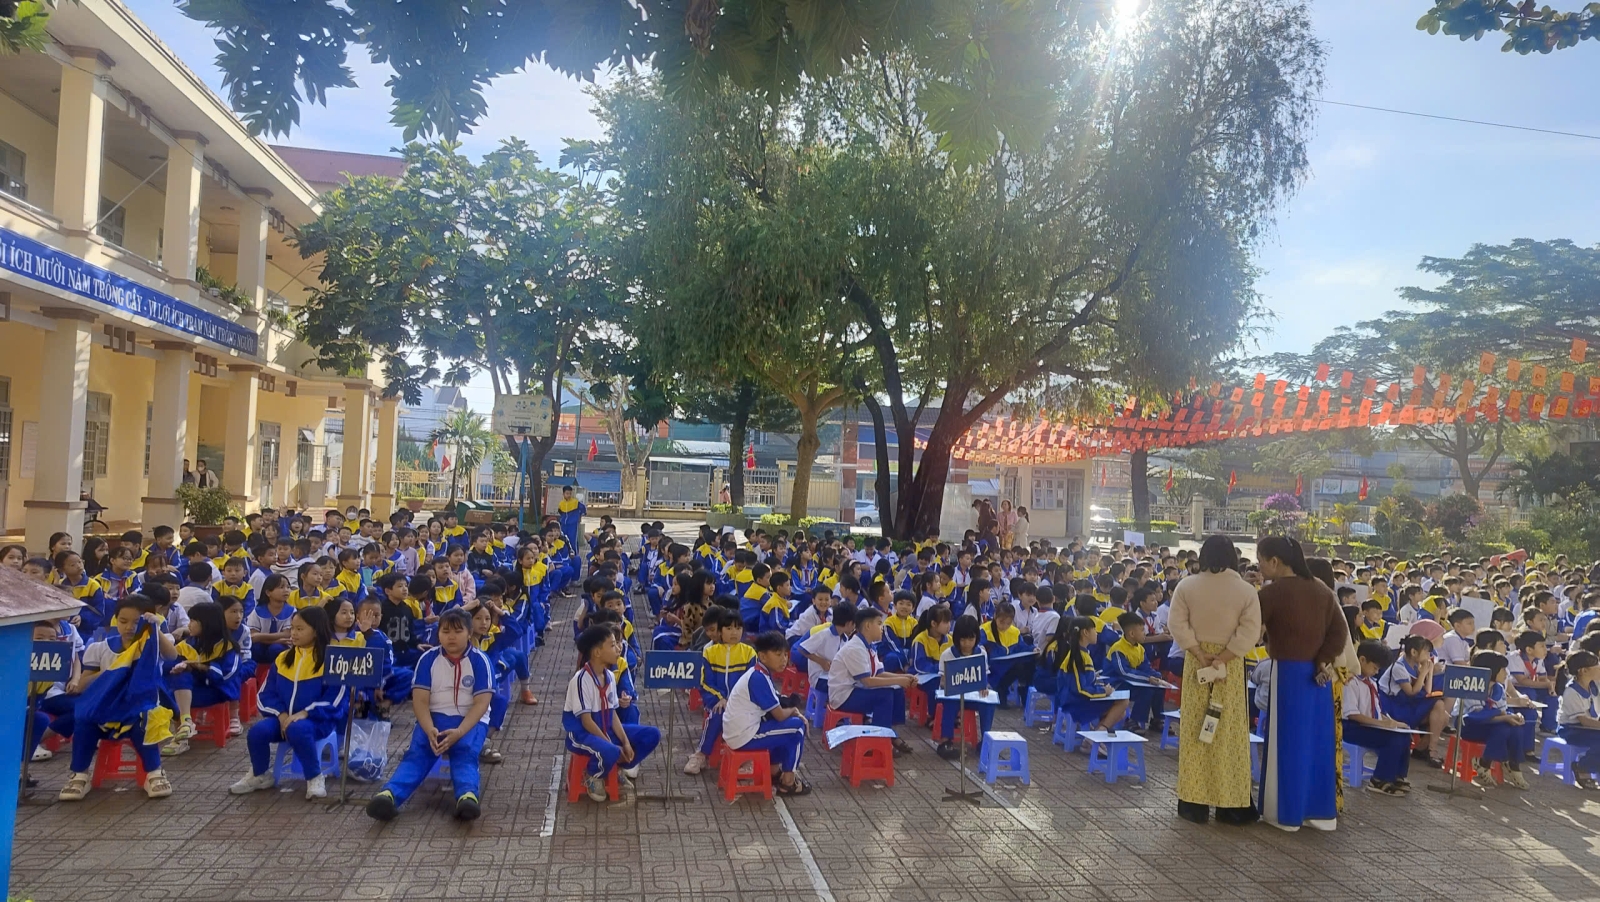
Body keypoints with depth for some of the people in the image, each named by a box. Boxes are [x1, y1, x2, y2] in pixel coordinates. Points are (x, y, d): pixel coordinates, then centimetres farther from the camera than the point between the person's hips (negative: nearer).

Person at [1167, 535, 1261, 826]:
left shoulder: (1186, 585, -4)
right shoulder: (1246, 590, -6)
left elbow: (1177, 625, -9)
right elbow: (1249, 633, -13)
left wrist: (1201, 655, -10)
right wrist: (1221, 658, -14)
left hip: (1195, 663, 1)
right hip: (1230, 666, -1)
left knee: (1195, 729, 7)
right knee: (1229, 731, 7)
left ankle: (1195, 802, 10)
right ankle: (1230, 803, 12)